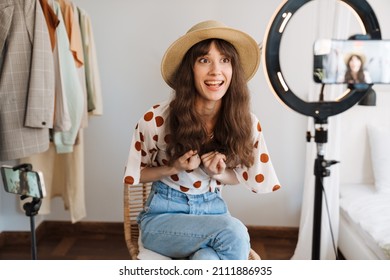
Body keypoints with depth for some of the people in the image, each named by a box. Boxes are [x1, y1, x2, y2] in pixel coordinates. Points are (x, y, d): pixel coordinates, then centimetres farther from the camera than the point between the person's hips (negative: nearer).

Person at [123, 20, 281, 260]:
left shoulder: (246, 123, -10)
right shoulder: (156, 120, -17)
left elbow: (251, 176, 7)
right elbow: (137, 174, 0)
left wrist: (220, 174, -16)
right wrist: (173, 168, -20)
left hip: (214, 211, 3)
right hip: (164, 215, -2)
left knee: (207, 259, -32)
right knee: (233, 233, -31)